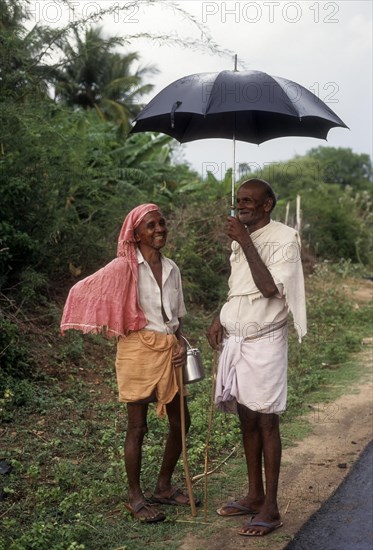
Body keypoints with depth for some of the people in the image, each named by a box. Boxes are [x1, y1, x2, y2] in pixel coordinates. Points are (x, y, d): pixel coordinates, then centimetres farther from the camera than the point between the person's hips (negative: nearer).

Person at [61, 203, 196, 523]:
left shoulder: (171, 268, 9)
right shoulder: (125, 266, -10)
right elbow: (82, 291, -13)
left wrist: (181, 345, -2)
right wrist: (117, 327, -7)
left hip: (169, 351, 7)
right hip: (139, 350, -7)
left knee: (181, 422, 12)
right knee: (138, 427, 2)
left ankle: (164, 487, 30)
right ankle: (135, 497, 17)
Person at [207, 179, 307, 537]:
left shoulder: (284, 239, -11)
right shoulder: (240, 241, 11)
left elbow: (270, 288, -23)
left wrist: (245, 242, -21)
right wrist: (220, 319, 7)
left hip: (264, 342, -7)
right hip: (234, 340, 7)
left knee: (266, 422, -2)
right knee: (247, 420, 13)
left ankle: (270, 508, 7)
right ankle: (254, 495, 25)